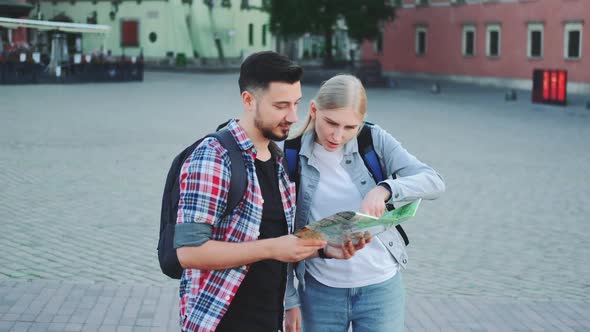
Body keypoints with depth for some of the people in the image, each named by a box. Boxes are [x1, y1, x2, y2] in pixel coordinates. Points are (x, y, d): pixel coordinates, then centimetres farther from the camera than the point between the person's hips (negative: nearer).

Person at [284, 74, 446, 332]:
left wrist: (384, 189, -29)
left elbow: (434, 182, -12)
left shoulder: (375, 140, -6)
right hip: (319, 292, 0)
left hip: (380, 287, 0)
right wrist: (289, 300, -1)